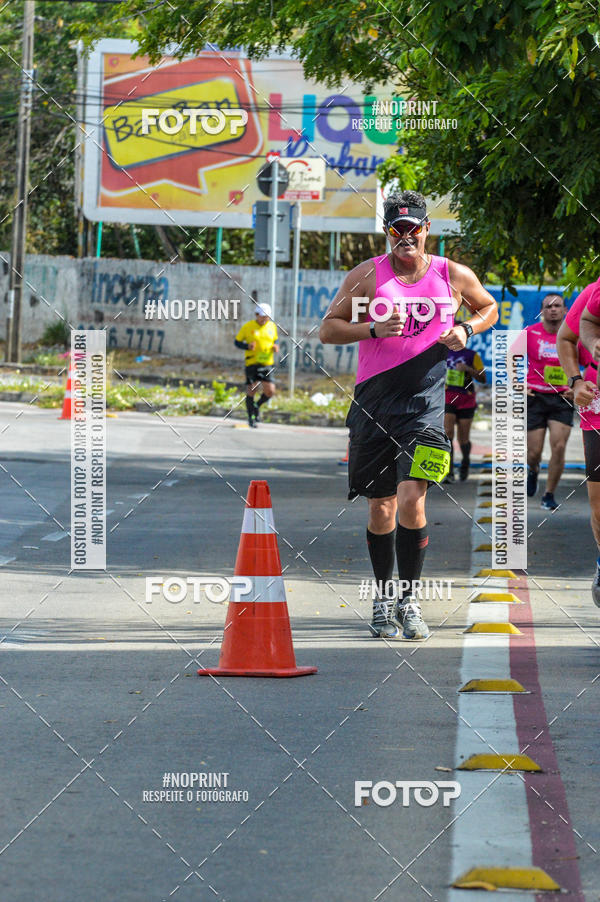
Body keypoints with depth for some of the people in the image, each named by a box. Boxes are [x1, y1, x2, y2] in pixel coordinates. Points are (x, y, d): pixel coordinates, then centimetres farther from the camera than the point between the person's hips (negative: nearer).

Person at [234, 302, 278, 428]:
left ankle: (257, 406, 25)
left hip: (267, 364, 3)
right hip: (252, 362, -3)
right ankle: (251, 418, 16)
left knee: (270, 391, -5)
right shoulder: (248, 327, -5)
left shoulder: (272, 326, 6)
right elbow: (237, 342, 1)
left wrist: (275, 347, -1)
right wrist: (248, 346, -17)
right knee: (251, 390, -1)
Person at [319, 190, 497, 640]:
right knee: (381, 508, 6)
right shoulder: (367, 275, 2)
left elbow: (489, 307, 23)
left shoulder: (453, 275, 5)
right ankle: (383, 599, 23)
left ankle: (409, 600, -5)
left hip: (424, 400, -1)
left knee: (412, 499, -16)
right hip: (374, 400, 1)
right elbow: (328, 329, 3)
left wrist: (466, 329, 2)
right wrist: (375, 329, -13)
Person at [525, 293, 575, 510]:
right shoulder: (530, 333, -2)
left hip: (562, 398, 0)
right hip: (535, 397, 0)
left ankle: (549, 495, 3)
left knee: (559, 447, -12)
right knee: (534, 451, -1)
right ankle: (533, 470, 36)